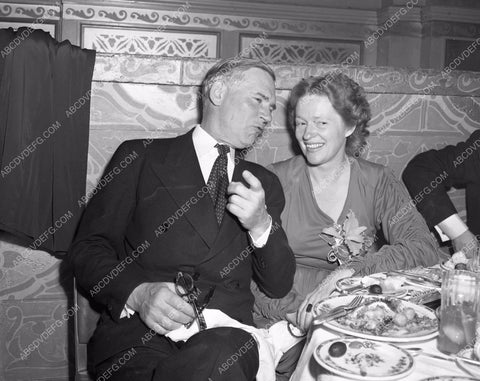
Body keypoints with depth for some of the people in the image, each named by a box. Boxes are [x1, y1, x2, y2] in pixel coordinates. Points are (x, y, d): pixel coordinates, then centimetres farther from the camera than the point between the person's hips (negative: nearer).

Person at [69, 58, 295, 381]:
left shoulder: (264, 182, 18)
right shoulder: (140, 156, 9)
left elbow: (279, 286, 13)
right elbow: (87, 248, 2)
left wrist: (262, 226, -6)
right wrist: (138, 293, -17)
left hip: (225, 337, 2)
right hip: (137, 330, -1)